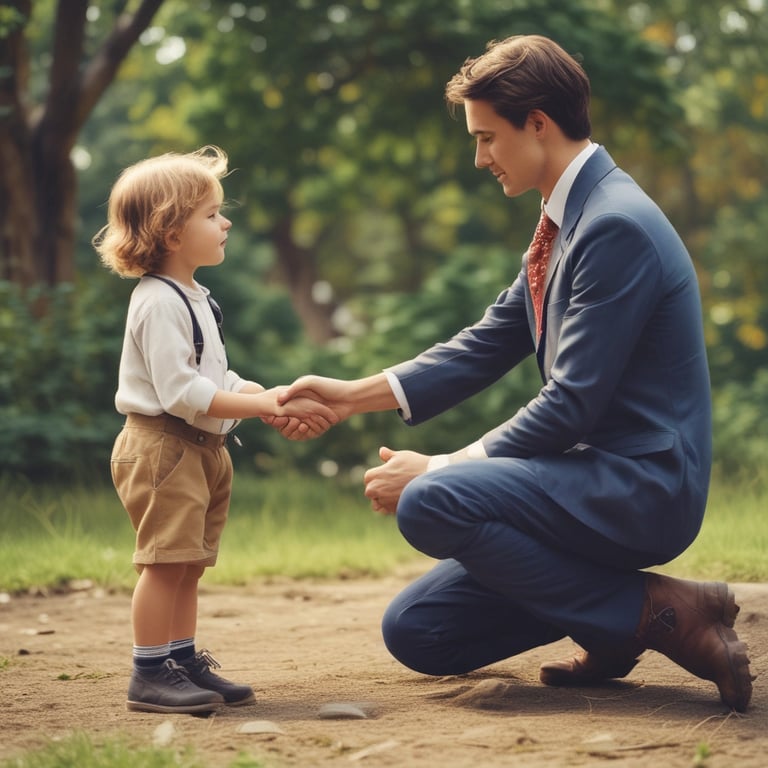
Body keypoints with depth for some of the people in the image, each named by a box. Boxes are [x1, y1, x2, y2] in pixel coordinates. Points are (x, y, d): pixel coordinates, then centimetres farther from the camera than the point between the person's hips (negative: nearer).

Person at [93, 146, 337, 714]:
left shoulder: (194, 298, 16)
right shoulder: (159, 303, -17)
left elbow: (218, 380, 18)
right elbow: (181, 394, -24)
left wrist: (276, 403, 2)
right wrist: (265, 405, -22)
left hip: (200, 449, 10)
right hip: (161, 447, -10)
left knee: (187, 565, 14)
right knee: (166, 561, -8)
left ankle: (184, 663, 21)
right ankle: (150, 675, -3)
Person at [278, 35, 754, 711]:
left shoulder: (617, 226, -19)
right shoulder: (565, 223, 12)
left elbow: (572, 403, -21)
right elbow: (486, 347, 16)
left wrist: (440, 470, -16)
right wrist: (354, 394, 9)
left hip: (641, 484, -9)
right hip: (596, 476, 9)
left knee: (430, 504, -29)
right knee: (415, 632, 4)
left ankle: (656, 612, -14)